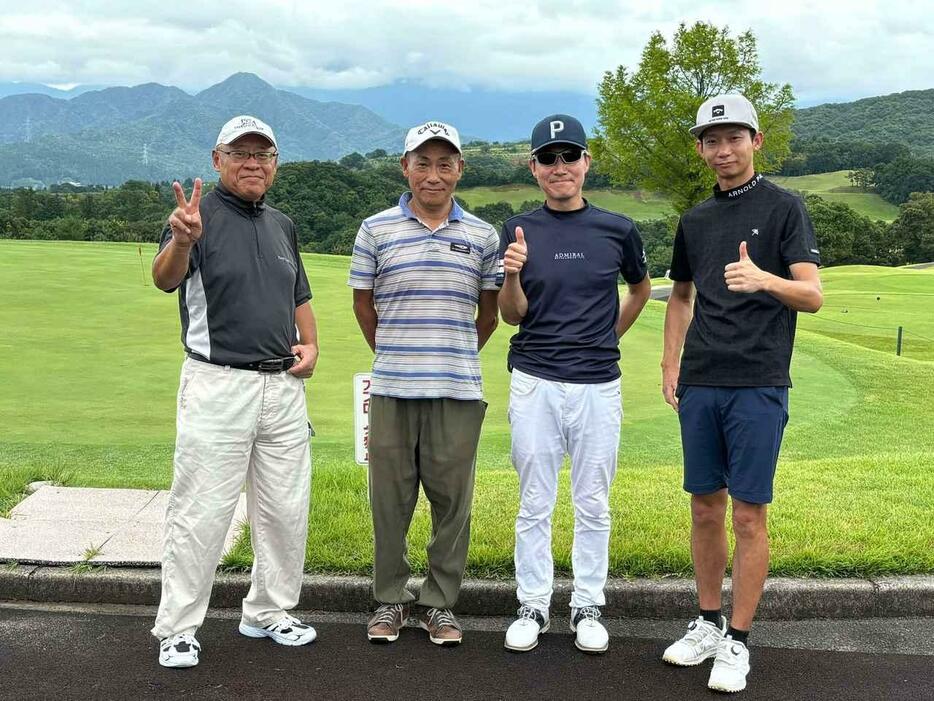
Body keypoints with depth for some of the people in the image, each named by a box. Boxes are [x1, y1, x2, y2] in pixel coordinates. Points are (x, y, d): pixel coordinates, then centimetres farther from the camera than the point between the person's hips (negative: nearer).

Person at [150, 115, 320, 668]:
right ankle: (178, 628, 13)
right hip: (218, 388, -6)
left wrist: (311, 345, 7)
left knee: (286, 509, 13)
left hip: (283, 387, 6)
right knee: (201, 513, -1)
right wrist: (181, 240, -47)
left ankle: (269, 612, 29)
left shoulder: (282, 225, 13)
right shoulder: (201, 216, -7)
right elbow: (165, 279, -25)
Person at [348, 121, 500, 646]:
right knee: (390, 499, 7)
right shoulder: (376, 230, 3)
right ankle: (390, 599, 23)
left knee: (452, 500, 6)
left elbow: (489, 311, 13)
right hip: (392, 388, 0)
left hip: (459, 391, 1)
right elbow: (364, 303, 11)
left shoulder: (483, 236, 5)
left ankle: (441, 603, 21)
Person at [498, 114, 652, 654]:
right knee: (535, 504, 7)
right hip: (535, 382, 0)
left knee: (593, 505, 9)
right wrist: (513, 274, -18)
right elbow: (512, 314, 1)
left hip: (598, 383, 1)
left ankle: (588, 607, 22)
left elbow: (641, 289, 20)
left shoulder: (618, 230, 2)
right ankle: (533, 607, 19)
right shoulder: (519, 230, 1)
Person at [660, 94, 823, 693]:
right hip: (699, 385, 5)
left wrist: (764, 279, -31)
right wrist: (671, 363, 13)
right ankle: (708, 624, 24)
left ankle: (737, 642, 8)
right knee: (706, 509, 11)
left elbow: (813, 295, -11)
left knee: (749, 515, -2)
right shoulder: (695, 220, 14)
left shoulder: (783, 207, -2)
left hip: (758, 386, -5)